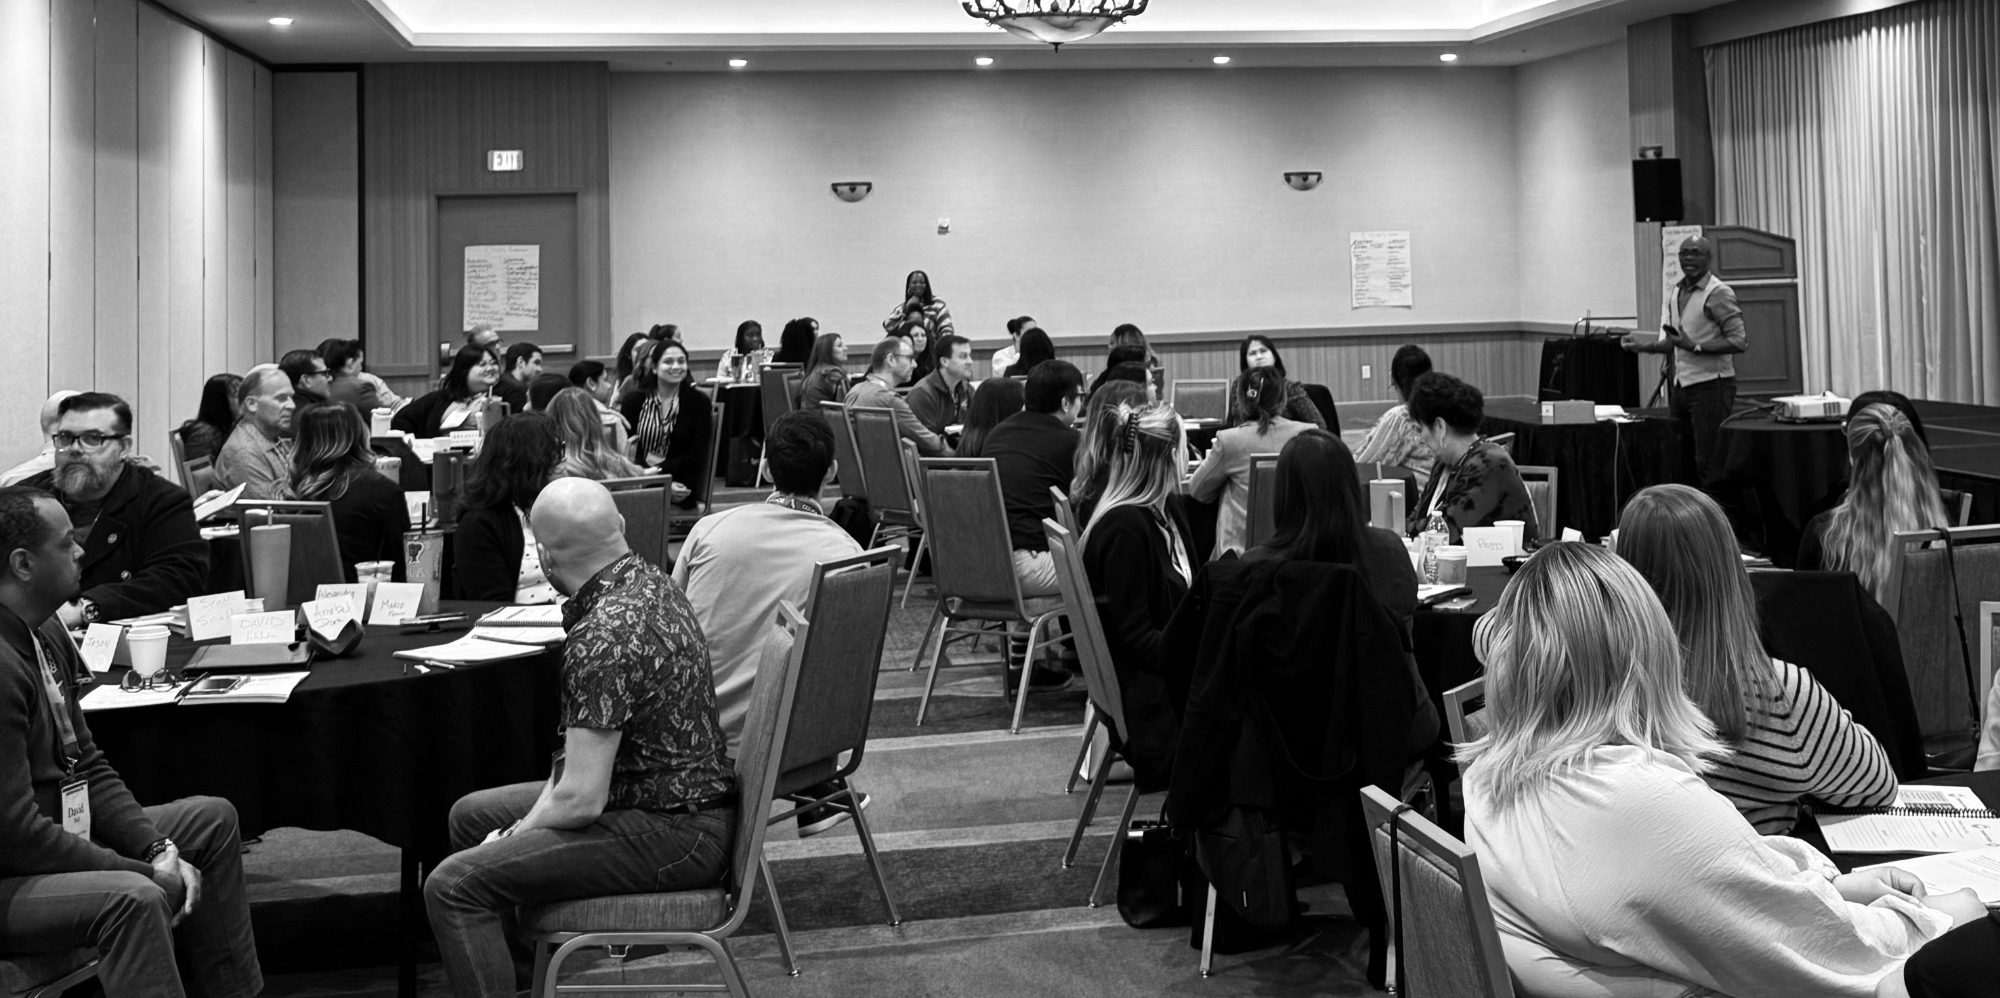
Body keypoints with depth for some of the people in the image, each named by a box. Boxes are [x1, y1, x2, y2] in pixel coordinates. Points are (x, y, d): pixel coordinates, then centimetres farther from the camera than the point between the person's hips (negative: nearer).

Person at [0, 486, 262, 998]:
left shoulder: (45, 631, 7)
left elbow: (88, 766, 10)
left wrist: (157, 849, -3)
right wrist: (148, 872, -20)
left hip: (60, 830, 11)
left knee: (212, 819, 15)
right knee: (135, 898, -35)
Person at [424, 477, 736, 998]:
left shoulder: (602, 637, -25)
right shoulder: (650, 581, 7)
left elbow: (581, 799, -24)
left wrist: (514, 835, -6)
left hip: (673, 832, -11)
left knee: (454, 885, -18)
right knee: (470, 814, 21)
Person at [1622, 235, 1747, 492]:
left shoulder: (1719, 294, -10)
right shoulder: (1676, 293, 14)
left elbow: (1739, 341, -17)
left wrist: (1696, 347, -22)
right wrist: (1644, 346, 9)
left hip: (1710, 385, -8)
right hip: (1681, 384, 8)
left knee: (1709, 463, -6)